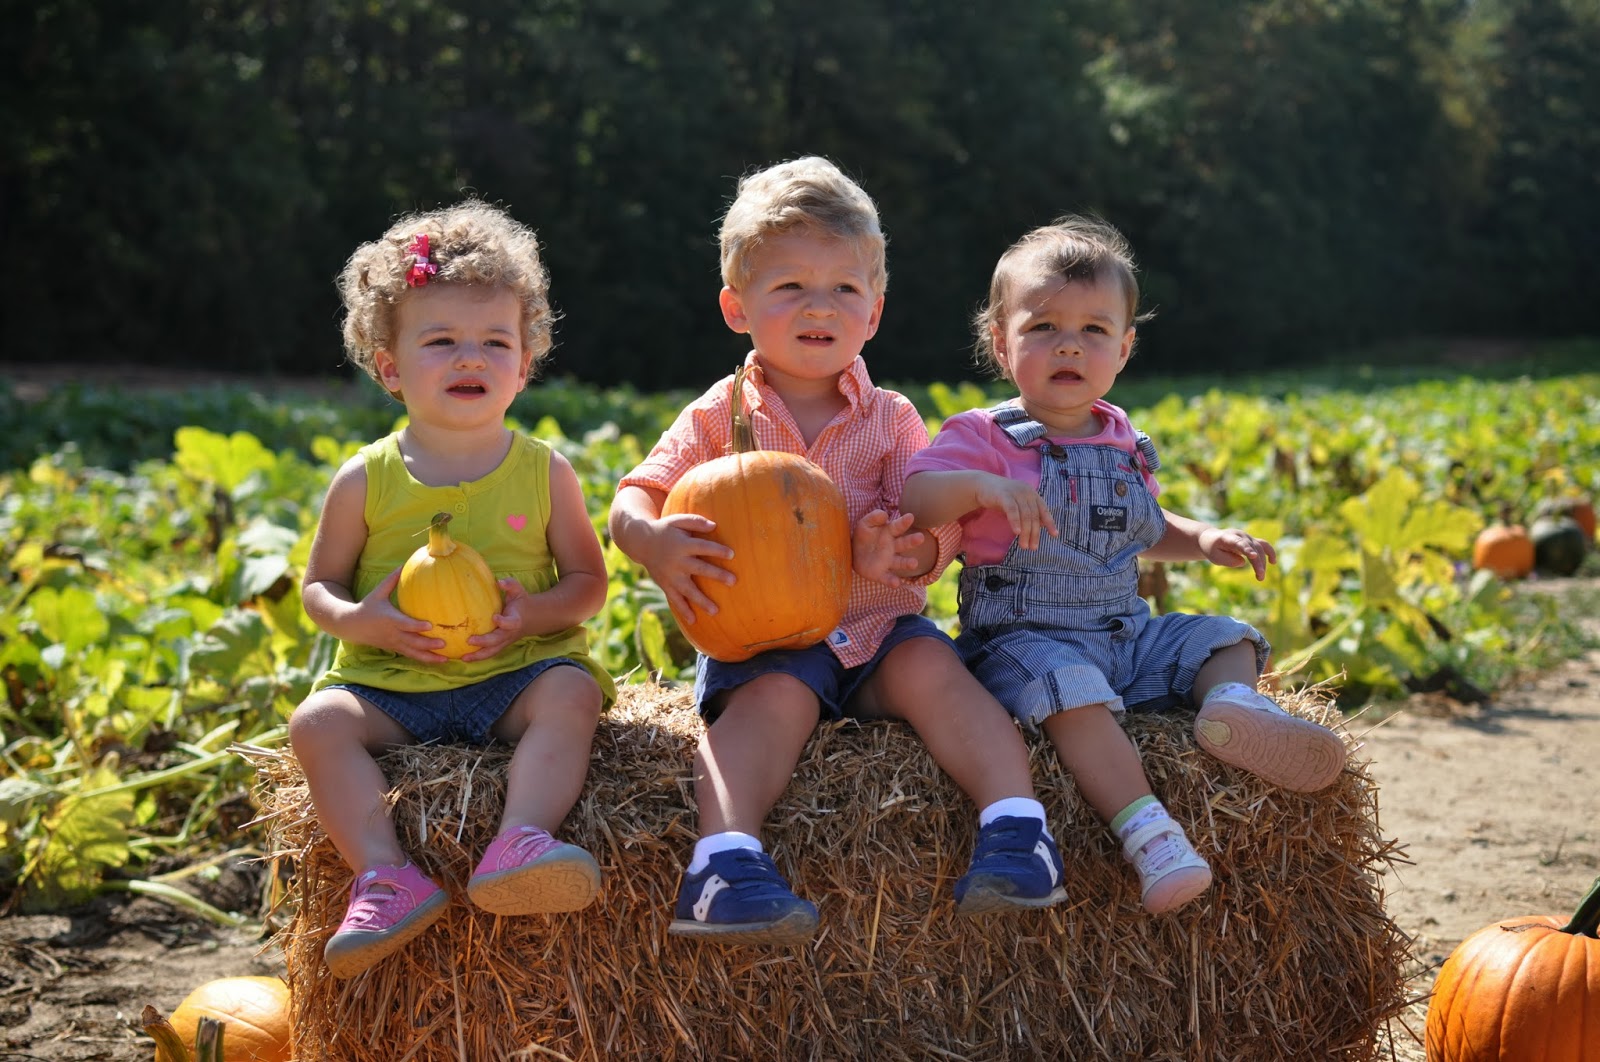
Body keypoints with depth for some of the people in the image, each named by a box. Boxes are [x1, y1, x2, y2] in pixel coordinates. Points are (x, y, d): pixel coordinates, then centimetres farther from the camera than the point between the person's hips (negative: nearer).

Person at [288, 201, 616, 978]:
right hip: (390, 682, 1)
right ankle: (385, 876, -36)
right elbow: (320, 585, 10)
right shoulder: (366, 480, 4)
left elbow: (588, 580, 8)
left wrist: (535, 614, -14)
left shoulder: (543, 472, 4)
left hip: (515, 674, -1)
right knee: (319, 721, -26)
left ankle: (521, 843, -47)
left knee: (569, 695, -32)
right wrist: (359, 620, -13)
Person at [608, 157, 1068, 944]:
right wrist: (654, 542, -26)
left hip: (877, 622, 2)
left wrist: (902, 552, -27)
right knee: (773, 695, -33)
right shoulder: (719, 417, 5)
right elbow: (633, 500, -1)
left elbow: (937, 527, -2)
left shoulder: (890, 419, 8)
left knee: (932, 666, -28)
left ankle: (1013, 820, -35)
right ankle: (726, 854, -49)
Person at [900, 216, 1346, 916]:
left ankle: (1232, 702, -31)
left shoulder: (1125, 446, 15)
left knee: (1226, 639, 2)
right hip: (1023, 639, -7)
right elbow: (910, 499, -20)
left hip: (1128, 636, 7)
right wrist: (981, 485, -37)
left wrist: (1206, 540, 11)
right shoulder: (987, 438, -5)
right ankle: (1150, 836, -47)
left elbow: (1146, 531, 30)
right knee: (1073, 692, -36)